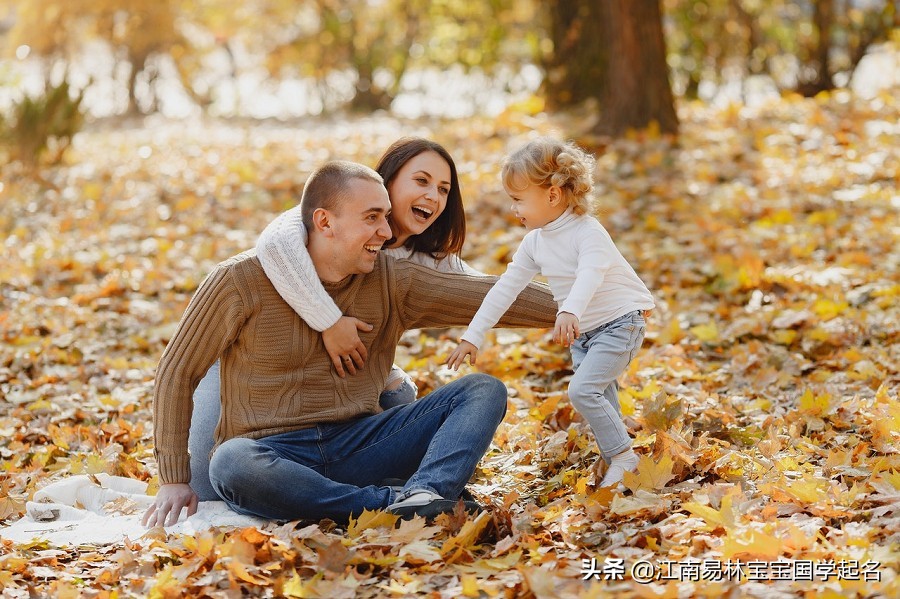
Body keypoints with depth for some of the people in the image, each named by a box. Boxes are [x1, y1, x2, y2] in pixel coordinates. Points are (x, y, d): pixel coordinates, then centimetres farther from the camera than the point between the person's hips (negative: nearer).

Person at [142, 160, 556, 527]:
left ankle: (424, 493, -39)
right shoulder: (242, 280, -4)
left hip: (357, 444, 4)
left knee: (484, 390, -11)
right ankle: (395, 502, -34)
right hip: (274, 454, -4)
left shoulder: (390, 281, 6)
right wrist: (174, 479, -5)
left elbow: (488, 296, 3)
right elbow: (178, 373, 0)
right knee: (231, 464, -40)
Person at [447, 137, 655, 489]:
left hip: (619, 323, -8)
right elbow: (505, 288, 5)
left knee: (582, 390, -20)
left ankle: (624, 458, -11)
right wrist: (472, 337, 3)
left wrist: (569, 313, -60)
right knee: (600, 400, 9)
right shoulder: (535, 242, 2)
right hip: (582, 333, 8)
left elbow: (590, 275, -41)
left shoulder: (587, 232, -22)